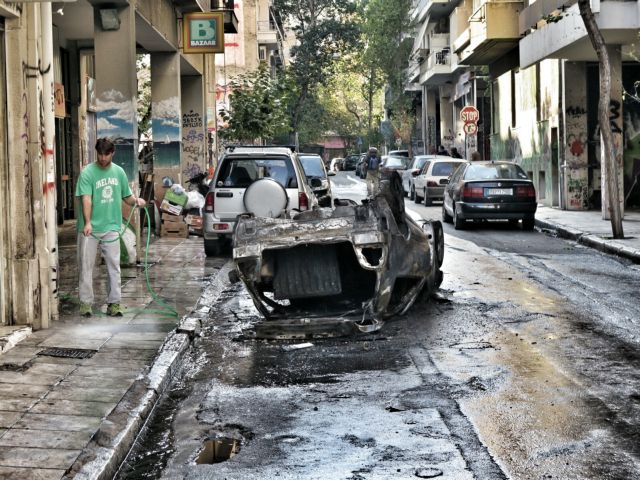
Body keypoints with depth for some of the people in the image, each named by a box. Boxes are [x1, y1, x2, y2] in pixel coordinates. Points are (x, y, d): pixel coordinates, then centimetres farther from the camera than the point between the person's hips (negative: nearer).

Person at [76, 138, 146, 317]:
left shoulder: (119, 172, 7)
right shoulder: (87, 173, -9)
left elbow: (126, 196, 16)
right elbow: (86, 199, -20)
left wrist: (136, 200, -7)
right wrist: (87, 223, -33)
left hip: (111, 228, 4)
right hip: (90, 230, -4)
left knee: (114, 267, 4)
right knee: (86, 267, 4)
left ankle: (114, 303, 10)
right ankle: (85, 303, 13)